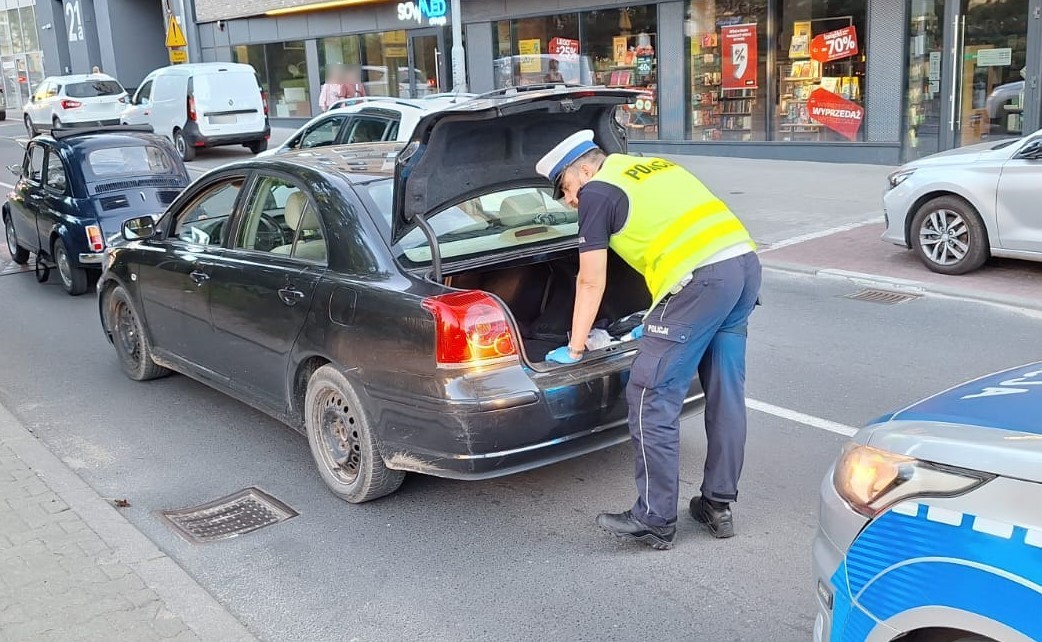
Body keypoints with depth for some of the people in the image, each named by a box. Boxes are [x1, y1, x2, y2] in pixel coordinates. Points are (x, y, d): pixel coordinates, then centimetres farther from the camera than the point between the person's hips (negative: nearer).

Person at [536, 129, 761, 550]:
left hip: (701, 279, -9)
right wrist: (658, 324, 40)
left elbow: (591, 283, 6)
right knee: (725, 394, 15)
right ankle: (718, 506, 26)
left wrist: (574, 349, 17)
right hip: (745, 261, 9)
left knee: (651, 399, 0)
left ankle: (655, 521, 7)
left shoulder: (597, 192, 4)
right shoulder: (654, 167, 27)